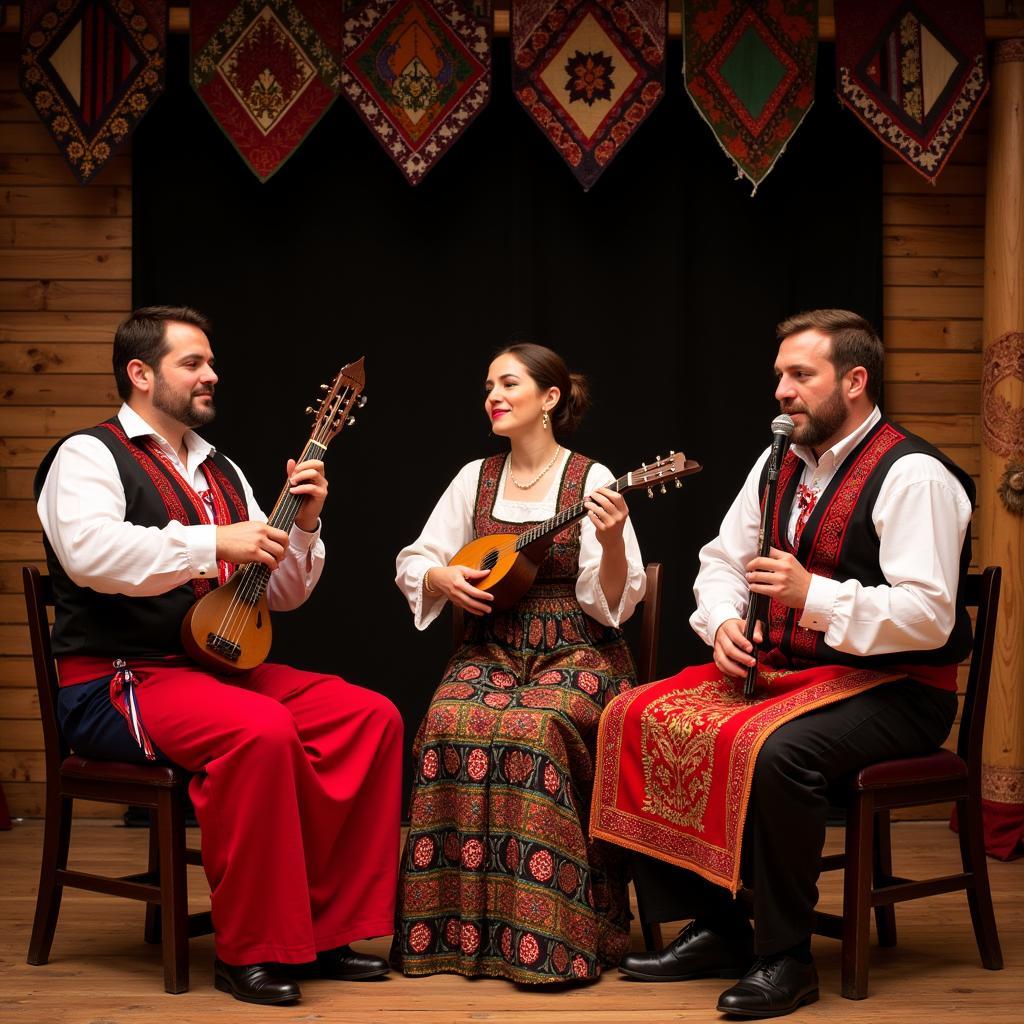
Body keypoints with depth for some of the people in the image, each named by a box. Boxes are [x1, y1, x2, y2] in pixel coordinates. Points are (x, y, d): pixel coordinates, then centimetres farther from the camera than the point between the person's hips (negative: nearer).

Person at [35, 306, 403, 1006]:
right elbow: (90, 553, -25)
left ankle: (324, 930, -5)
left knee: (372, 716, -12)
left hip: (224, 668, 8)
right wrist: (216, 543, -24)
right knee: (261, 729, -35)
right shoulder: (90, 456, -2)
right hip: (117, 680, -8)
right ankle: (250, 951, -21)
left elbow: (282, 595, 21)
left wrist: (302, 525, 2)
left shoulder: (220, 472, 21)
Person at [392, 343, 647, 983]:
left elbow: (612, 602, -8)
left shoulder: (591, 482, -2)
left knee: (534, 728, -34)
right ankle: (457, 924, -20)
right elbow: (413, 563, 16)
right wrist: (444, 580, -5)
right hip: (491, 647, 4)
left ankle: (544, 937, -28)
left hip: (576, 650, -4)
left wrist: (612, 541, -26)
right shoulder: (476, 478, 11)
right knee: (450, 727, -28)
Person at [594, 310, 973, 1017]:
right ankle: (713, 928, 0)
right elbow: (722, 560, 19)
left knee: (774, 749, -37)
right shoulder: (781, 462, 13)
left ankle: (785, 959, -18)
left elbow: (928, 615, -22)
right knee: (638, 719, -7)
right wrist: (725, 623, -2)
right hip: (785, 669, 8)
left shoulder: (912, 476, -14)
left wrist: (813, 595, -27)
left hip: (893, 689, -8)